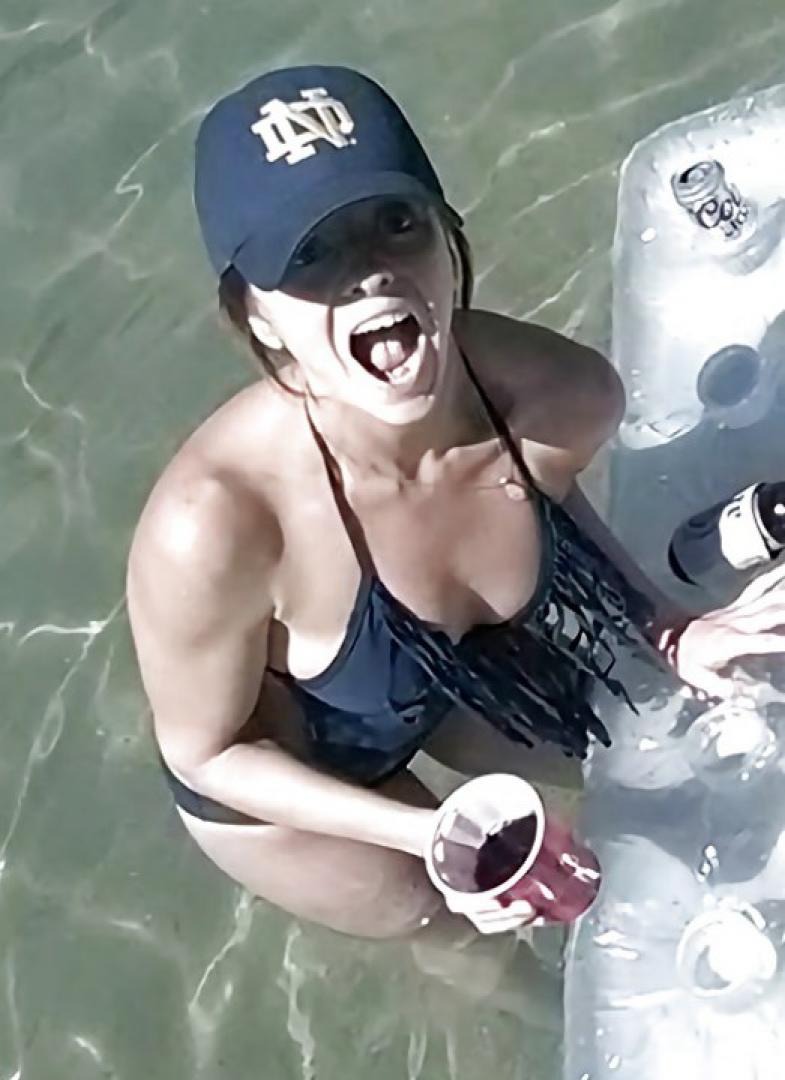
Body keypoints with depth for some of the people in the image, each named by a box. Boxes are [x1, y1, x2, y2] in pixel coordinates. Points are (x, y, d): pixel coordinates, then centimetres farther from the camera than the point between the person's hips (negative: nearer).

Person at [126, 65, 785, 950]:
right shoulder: (210, 525, -45)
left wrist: (665, 635, -17)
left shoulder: (564, 395, -32)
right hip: (270, 768, -4)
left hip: (453, 668, 4)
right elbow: (206, 751, -24)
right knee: (431, 906, 19)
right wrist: (437, 835, -32)